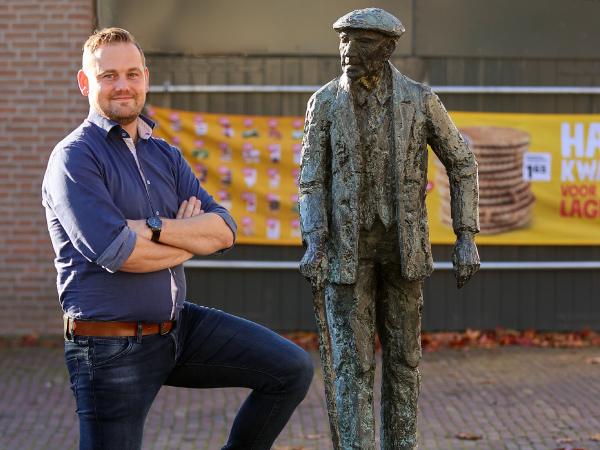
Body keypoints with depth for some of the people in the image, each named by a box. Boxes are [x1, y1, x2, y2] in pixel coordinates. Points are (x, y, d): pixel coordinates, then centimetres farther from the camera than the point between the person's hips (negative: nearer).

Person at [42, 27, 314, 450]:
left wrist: (155, 229, -18)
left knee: (292, 369, 1)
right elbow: (117, 253, -23)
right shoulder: (74, 157, -11)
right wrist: (190, 240, -6)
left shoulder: (166, 156, 11)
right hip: (111, 347, -6)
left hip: (179, 324, 6)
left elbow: (224, 230, -1)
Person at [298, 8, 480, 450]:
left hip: (403, 243, 1)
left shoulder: (420, 99, -5)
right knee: (353, 362, -4)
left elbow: (462, 163, 3)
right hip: (346, 244, -1)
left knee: (403, 356, 8)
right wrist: (314, 243, -20)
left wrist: (466, 239, -3)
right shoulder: (325, 102, -5)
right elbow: (312, 180, -5)